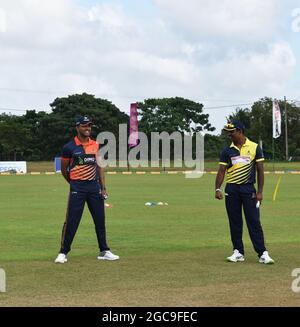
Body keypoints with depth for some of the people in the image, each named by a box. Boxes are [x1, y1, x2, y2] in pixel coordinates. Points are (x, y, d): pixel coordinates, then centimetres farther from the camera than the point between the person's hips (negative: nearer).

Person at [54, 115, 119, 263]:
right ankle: (63, 253, 2)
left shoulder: (96, 145, 9)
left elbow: (99, 167, 13)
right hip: (77, 189, -5)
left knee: (100, 220, 8)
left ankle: (104, 251, 18)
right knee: (71, 221, -5)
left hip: (94, 186, 5)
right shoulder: (69, 147, -5)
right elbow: (64, 170, 5)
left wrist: (103, 187, 6)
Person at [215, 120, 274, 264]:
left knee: (254, 221, -6)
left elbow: (260, 171, 1)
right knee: (234, 222, 6)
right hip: (231, 190, 3)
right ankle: (238, 252, 15)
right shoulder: (227, 150, 6)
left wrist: (259, 192, -5)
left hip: (248, 189, -3)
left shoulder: (254, 147, 0)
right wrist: (217, 189, -8)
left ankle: (263, 253, -5)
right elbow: (221, 171, 6)